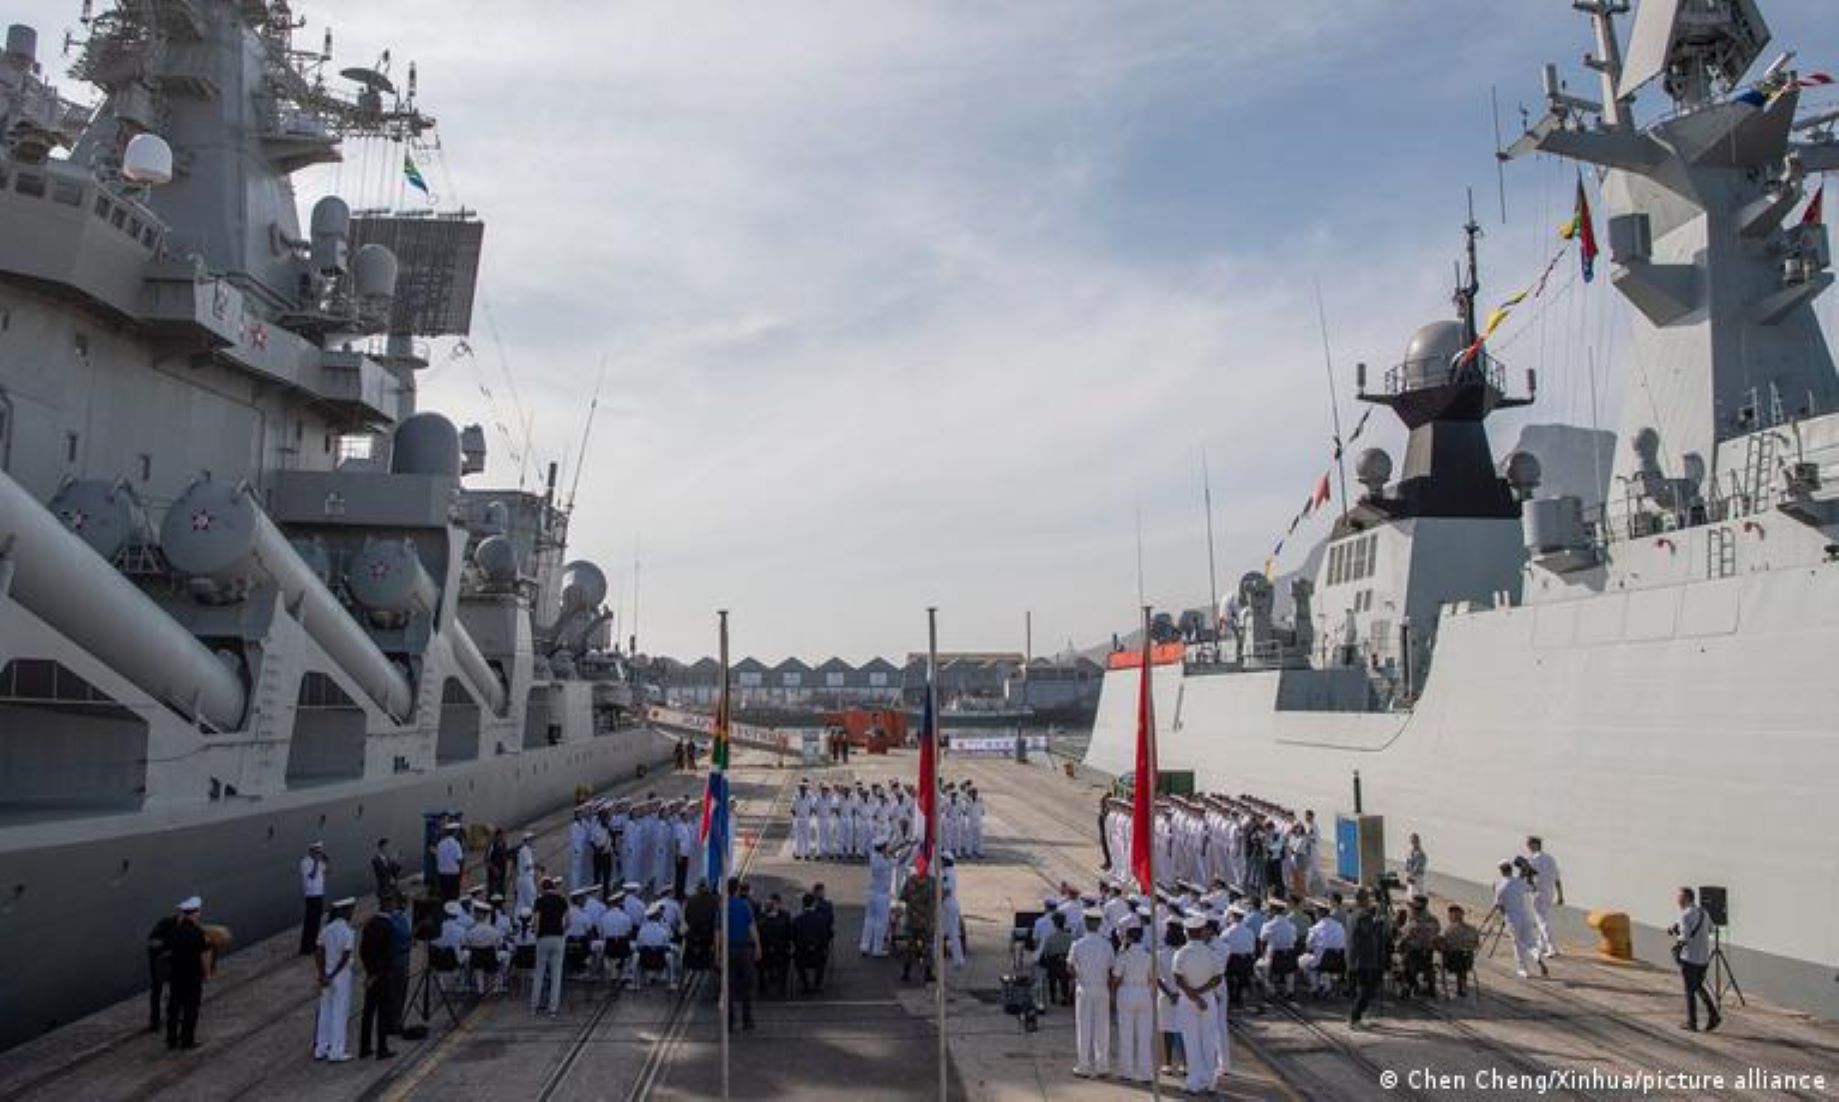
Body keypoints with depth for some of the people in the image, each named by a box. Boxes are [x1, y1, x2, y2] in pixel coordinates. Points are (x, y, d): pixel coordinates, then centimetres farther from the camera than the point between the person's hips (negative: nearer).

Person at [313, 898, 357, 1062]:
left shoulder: (326, 930, 1)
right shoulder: (348, 932, -16)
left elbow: (318, 953, -1)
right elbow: (345, 958, -20)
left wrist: (322, 976, -2)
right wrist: (331, 976, -11)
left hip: (326, 974, 6)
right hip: (342, 975, -6)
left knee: (325, 1012, 15)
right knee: (340, 1013, 3)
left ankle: (321, 1050, 23)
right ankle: (336, 1052, 7)